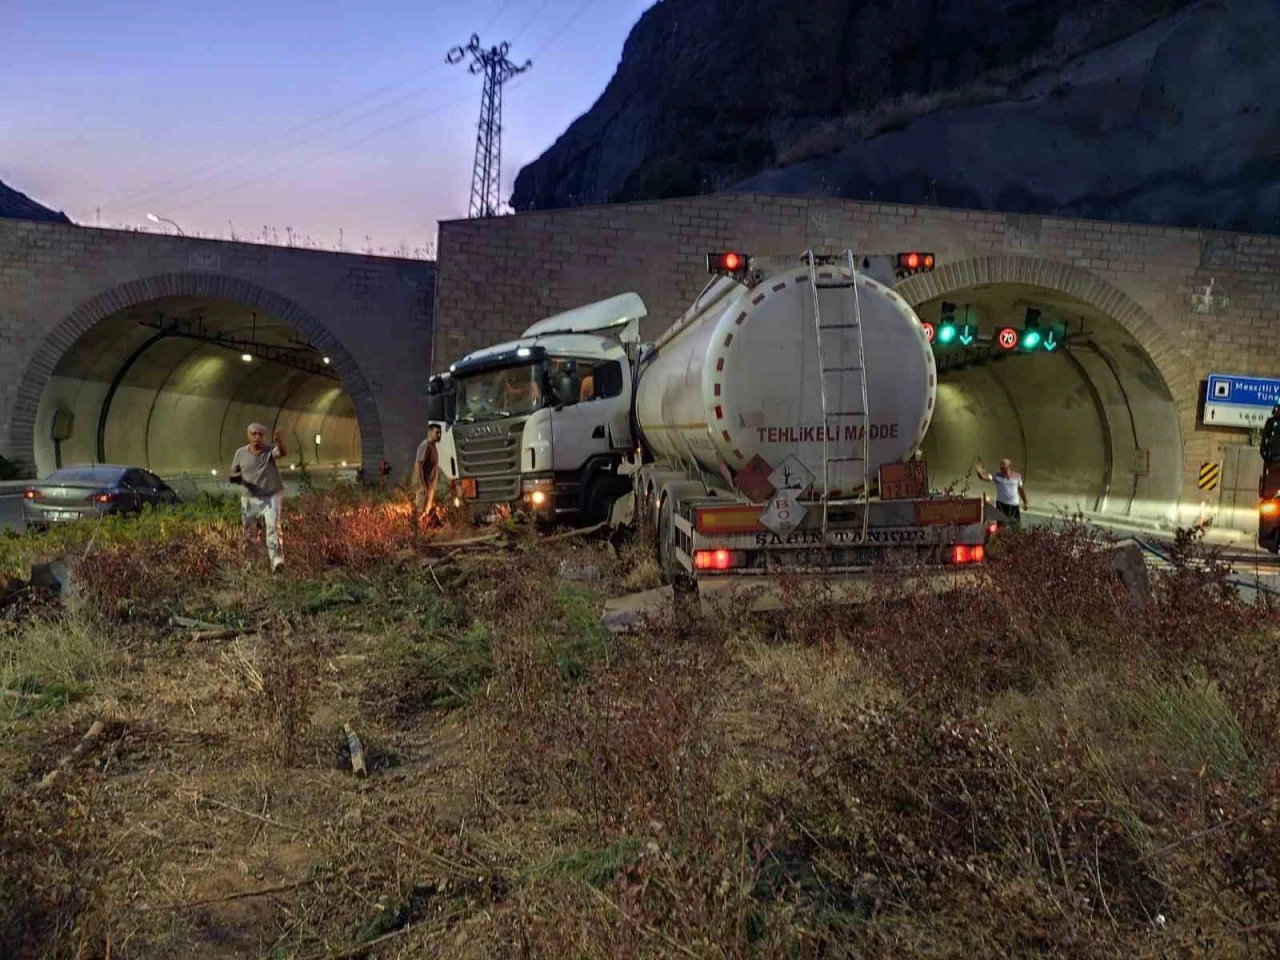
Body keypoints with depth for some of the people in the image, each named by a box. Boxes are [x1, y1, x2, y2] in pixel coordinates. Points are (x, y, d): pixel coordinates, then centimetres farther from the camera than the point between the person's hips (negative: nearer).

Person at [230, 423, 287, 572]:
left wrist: (279, 441, -55)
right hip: (249, 499, 3)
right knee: (248, 531, 15)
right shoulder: (241, 453, 0)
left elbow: (283, 453, -32)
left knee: (273, 526, -20)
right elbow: (233, 474, 8)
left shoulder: (270, 450, -9)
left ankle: (276, 560, -27)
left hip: (271, 496, -3)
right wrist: (236, 477, -18)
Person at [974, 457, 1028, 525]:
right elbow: (985, 477, -21)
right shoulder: (996, 476, -5)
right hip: (1001, 504, -2)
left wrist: (1025, 502, 19)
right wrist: (980, 471, -44)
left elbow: (1021, 489, 13)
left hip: (1014, 505, 2)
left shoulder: (1017, 476, 2)